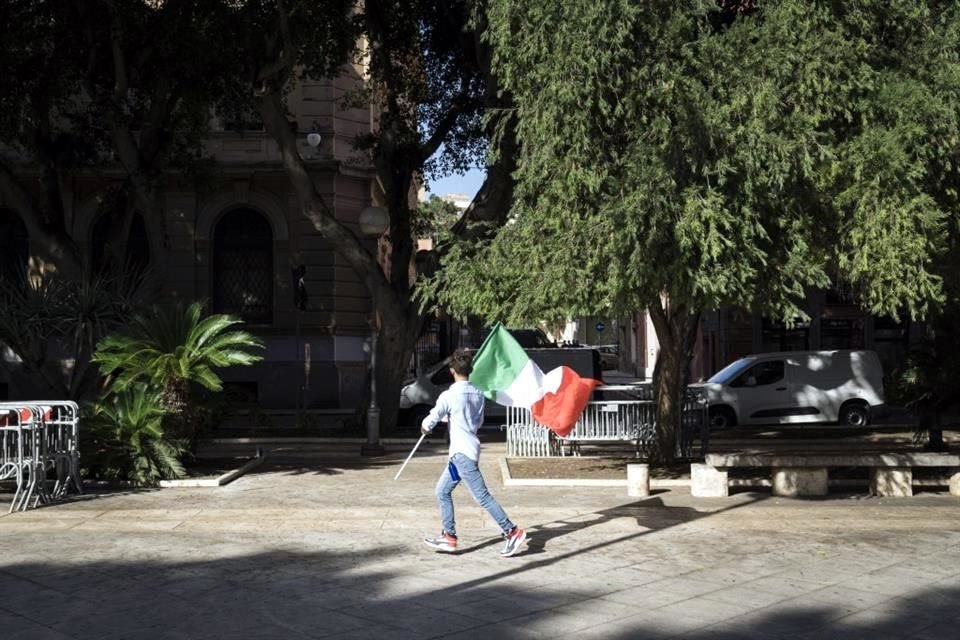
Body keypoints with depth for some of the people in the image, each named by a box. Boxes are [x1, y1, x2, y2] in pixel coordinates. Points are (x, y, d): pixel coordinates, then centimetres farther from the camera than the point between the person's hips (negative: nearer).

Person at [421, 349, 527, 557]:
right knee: (442, 490, 16)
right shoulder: (477, 394, 7)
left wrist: (425, 426, 16)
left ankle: (512, 532, -6)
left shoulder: (448, 396, -15)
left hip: (462, 453, -9)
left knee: (482, 496, -7)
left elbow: (429, 422, -8)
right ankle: (448, 536, 17)